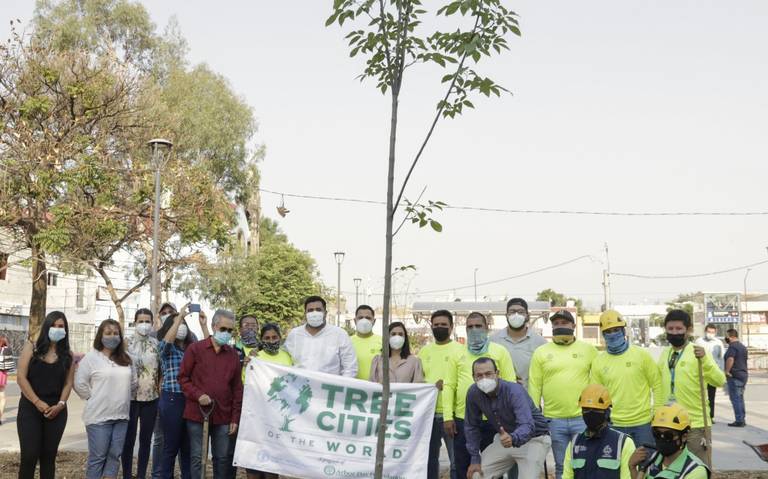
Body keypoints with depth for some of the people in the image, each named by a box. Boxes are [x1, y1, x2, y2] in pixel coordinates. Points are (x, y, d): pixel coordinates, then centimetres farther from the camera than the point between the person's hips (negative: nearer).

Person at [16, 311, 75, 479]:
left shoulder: (67, 355, 7)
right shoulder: (31, 347, 0)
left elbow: (68, 382, 5)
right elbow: (21, 377, -6)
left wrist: (60, 405, -11)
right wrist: (37, 402, -12)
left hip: (56, 412, 2)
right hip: (30, 409, -2)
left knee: (49, 455, 6)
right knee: (29, 455, -8)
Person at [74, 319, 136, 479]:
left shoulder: (126, 359, 10)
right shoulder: (91, 358, -6)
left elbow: (133, 383, 17)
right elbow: (80, 384, -9)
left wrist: (121, 399, 11)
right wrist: (95, 399, -5)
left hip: (121, 416, 5)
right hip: (99, 417, -5)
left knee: (114, 455, 9)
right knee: (97, 457, 0)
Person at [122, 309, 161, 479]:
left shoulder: (156, 344, 4)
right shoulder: (126, 343, -2)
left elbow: (161, 371, 10)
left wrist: (161, 393, 5)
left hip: (151, 398, 2)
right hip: (130, 397, -2)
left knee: (146, 440, 8)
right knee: (129, 439, 3)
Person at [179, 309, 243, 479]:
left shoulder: (233, 354, 7)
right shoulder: (195, 349, -2)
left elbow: (237, 388, 8)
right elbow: (183, 378, 0)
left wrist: (235, 418, 4)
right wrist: (198, 395, -16)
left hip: (223, 416, 3)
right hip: (197, 413, -3)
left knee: (223, 458, 9)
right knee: (196, 457, 5)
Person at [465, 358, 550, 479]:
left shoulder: (514, 391, -30)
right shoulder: (473, 393, -14)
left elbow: (528, 426, -42)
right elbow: (472, 426, -1)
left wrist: (513, 439, -63)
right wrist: (475, 458, -3)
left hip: (533, 439, -5)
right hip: (504, 438, 5)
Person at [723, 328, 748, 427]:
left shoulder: (732, 346, -15)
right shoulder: (743, 346, 16)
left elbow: (730, 359, -29)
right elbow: (746, 358, 24)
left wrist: (727, 371, -21)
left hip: (735, 376, -9)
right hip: (743, 374, 9)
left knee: (735, 398, -6)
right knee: (740, 398, 15)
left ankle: (739, 421, -7)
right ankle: (742, 419, 19)